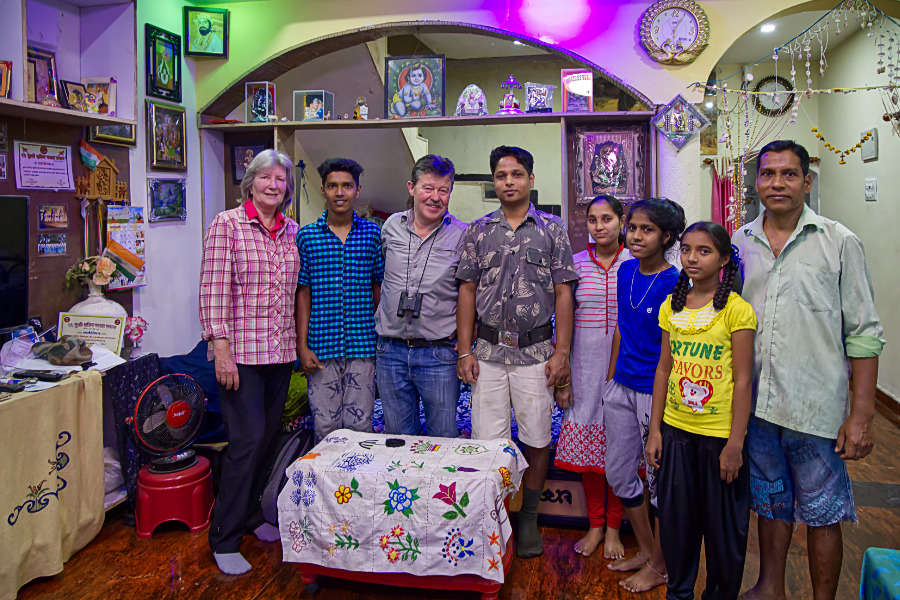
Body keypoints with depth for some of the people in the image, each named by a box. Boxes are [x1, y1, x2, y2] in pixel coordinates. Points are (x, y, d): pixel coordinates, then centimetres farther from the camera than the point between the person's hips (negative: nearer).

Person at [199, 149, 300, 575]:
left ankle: (251, 512, 33)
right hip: (241, 351, -6)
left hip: (281, 351, 6)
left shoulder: (292, 231, 11)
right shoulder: (227, 224, -6)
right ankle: (224, 539, 9)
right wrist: (221, 348, -16)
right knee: (247, 439, -6)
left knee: (268, 436, 13)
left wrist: (299, 343, 15)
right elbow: (213, 291, -11)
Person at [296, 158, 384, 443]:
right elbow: (303, 293, 3)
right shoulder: (306, 235, 3)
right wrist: (302, 346, -2)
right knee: (325, 427, 6)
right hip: (321, 346, 0)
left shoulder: (373, 233, 4)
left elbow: (379, 289, 8)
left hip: (363, 345, 0)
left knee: (360, 425, 6)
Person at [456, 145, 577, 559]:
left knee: (536, 440, 7)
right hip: (488, 350, 1)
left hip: (536, 351, -1)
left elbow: (563, 293, 1)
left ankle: (529, 518, 25)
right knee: (487, 441, 3)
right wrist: (465, 351, 0)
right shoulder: (478, 231, 7)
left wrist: (561, 352, -5)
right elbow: (467, 291, 6)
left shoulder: (552, 229, 3)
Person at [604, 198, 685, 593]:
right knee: (618, 473, 15)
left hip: (655, 392, -7)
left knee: (659, 481, 8)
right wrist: (610, 378, 16)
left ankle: (660, 565, 27)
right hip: (621, 388, 7)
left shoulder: (673, 284, -15)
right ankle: (645, 551, 34)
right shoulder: (625, 271, 5)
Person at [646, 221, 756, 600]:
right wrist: (654, 429, 6)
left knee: (723, 525, 11)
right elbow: (664, 369, 7)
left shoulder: (737, 310, -11)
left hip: (720, 435, -4)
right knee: (675, 520, 15)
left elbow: (742, 381, -11)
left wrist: (735, 444, -12)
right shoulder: (672, 306, 4)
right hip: (676, 431, 4)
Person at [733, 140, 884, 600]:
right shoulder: (740, 243, 5)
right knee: (771, 502, 19)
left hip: (816, 407, -3)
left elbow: (863, 334, -5)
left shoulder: (839, 242, -4)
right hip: (755, 403, 4)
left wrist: (861, 414, -9)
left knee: (822, 512, 9)